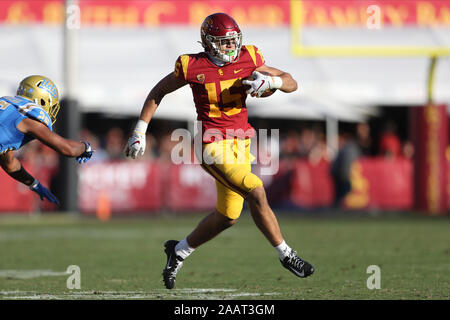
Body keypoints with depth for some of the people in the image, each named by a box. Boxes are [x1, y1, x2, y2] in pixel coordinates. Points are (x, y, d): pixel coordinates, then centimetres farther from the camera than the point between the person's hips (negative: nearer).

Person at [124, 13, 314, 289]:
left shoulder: (247, 60, 2)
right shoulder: (193, 67, -8)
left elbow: (292, 84, 6)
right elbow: (158, 92, 8)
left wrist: (270, 81, -16)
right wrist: (140, 132, 6)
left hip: (240, 145, 6)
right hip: (214, 146, -6)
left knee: (227, 217, 12)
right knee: (256, 194, -20)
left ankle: (179, 250, 35)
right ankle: (286, 255, -6)